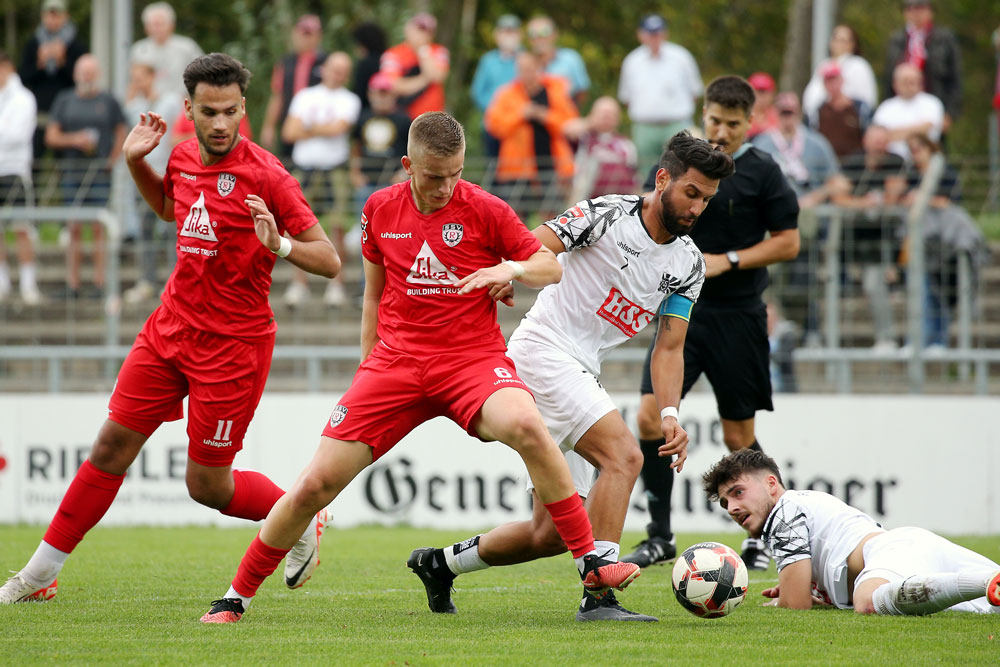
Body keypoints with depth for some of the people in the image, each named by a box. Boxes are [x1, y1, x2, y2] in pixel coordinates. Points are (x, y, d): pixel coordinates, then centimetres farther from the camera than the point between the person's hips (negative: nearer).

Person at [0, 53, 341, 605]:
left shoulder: (265, 175, -17)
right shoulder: (184, 157, 3)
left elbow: (329, 260, -15)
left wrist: (279, 245, -34)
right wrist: (136, 161, 12)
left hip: (232, 345, -6)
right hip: (171, 327, 6)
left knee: (207, 485, -1)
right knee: (113, 444, 5)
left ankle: (302, 520, 26)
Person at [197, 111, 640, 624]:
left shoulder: (484, 210, -4)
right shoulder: (381, 209, 6)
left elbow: (552, 268, 4)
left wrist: (513, 269, -17)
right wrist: (368, 365, 19)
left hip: (473, 358, -2)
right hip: (395, 364, 2)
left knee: (526, 426, -35)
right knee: (316, 484, -6)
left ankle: (590, 563, -25)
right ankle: (236, 597, 12)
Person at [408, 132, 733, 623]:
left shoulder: (688, 265, 9)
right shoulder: (606, 214, -11)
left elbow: (669, 347, 7)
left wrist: (669, 413, -9)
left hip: (579, 374, 8)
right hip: (543, 349, -8)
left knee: (552, 534, 8)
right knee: (623, 456, -26)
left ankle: (440, 564, 28)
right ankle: (598, 595, -27)